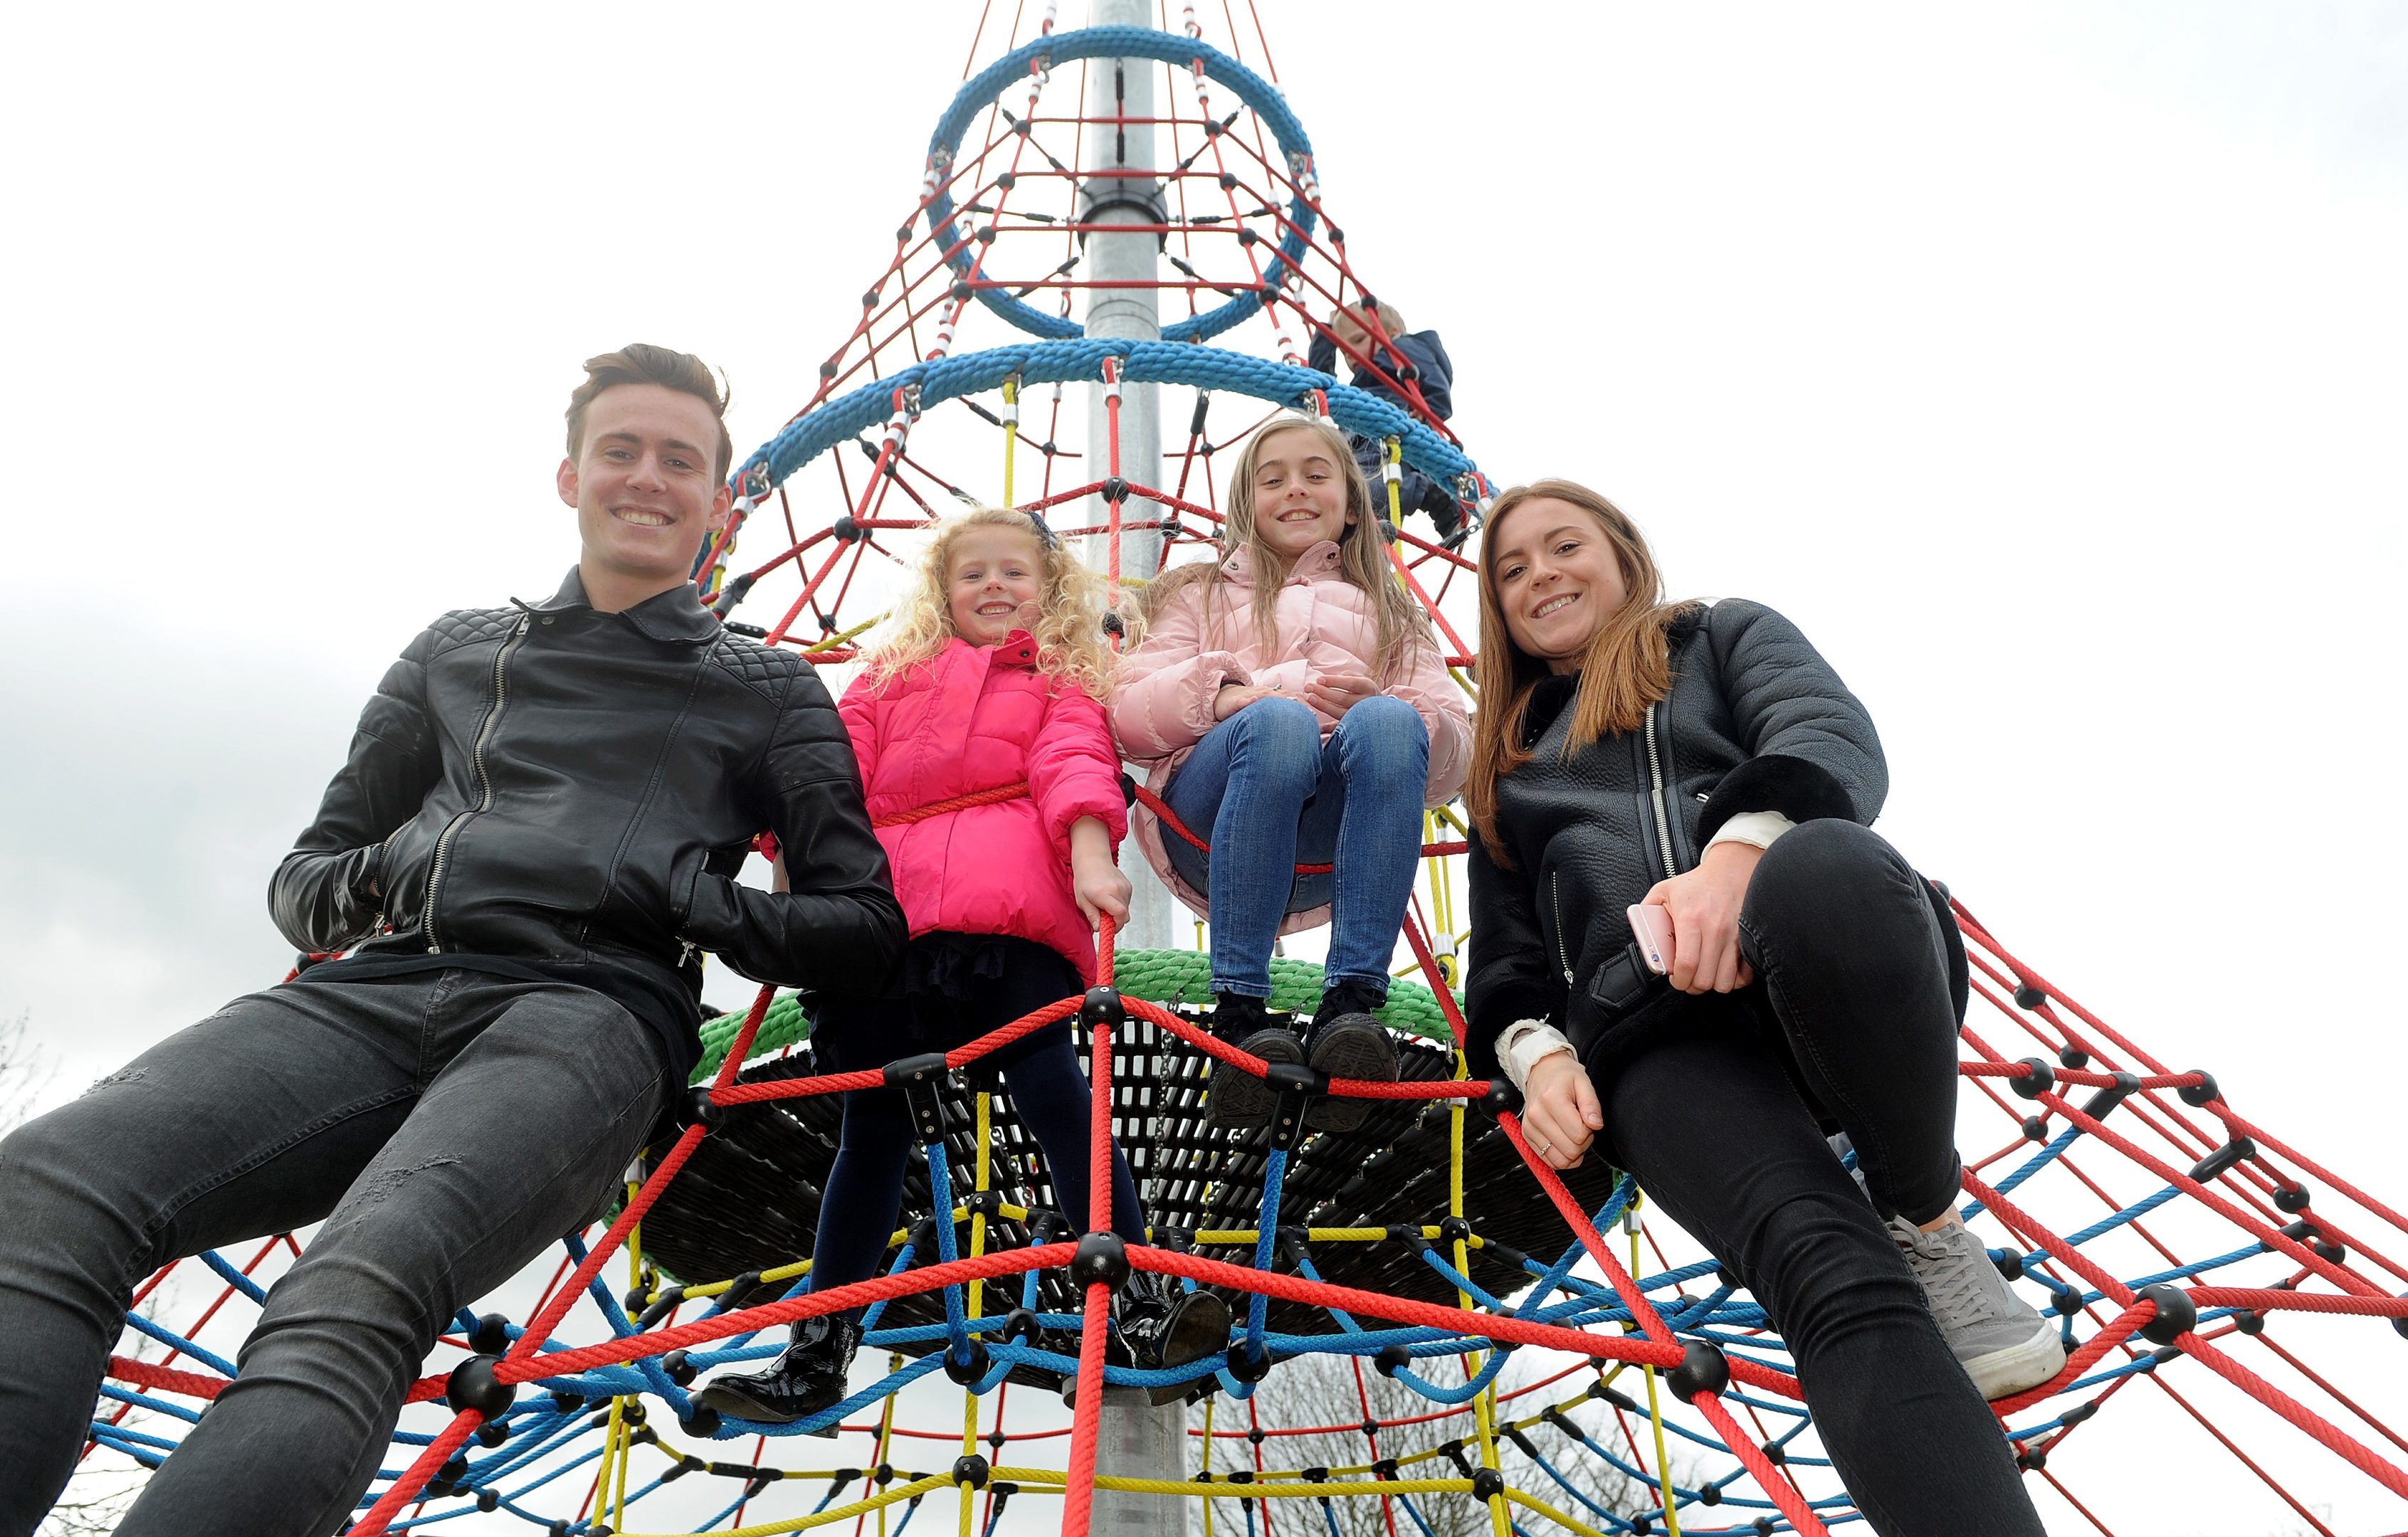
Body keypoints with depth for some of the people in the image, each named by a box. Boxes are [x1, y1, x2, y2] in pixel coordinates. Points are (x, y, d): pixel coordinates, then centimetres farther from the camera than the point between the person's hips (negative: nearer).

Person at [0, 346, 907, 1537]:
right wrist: (373, 878, 6)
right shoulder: (460, 651, 29)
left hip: (585, 1011, -3)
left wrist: (689, 898, -3)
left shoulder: (768, 691, 21)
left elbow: (865, 925, 14)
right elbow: (303, 877, 31)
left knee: (355, 1296, -36)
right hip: (377, 991, 4)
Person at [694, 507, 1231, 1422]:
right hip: (881, 919, 3)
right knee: (874, 1125, 4)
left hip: (1008, 912, -2)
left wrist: (1090, 856, -17)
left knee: (1052, 1089, -16)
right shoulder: (890, 677, 30)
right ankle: (817, 1354, 12)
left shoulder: (1062, 680, 23)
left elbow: (1076, 764, 3)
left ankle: (1143, 1311, -12)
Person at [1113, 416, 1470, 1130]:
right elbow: (1129, 715, 9)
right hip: (1207, 825, -1)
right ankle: (1237, 1014, -36)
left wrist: (1379, 708, -9)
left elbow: (1450, 761, 14)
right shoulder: (1202, 594, 29)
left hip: (1334, 848, 1)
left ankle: (1350, 1003, -39)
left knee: (1389, 722, -31)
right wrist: (1228, 697, -10)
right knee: (1279, 723, -34)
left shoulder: (1391, 617, 30)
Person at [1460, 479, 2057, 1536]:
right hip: (1653, 1033, 1)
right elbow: (1506, 961, 28)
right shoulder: (1505, 767, 36)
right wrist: (1534, 1053, 2)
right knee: (1831, 1272, -30)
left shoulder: (1725, 637, 28)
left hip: (1834, 967, -1)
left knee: (1824, 867, -40)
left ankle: (1929, 1226, -19)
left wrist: (1741, 850, -18)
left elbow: (1839, 741, 5)